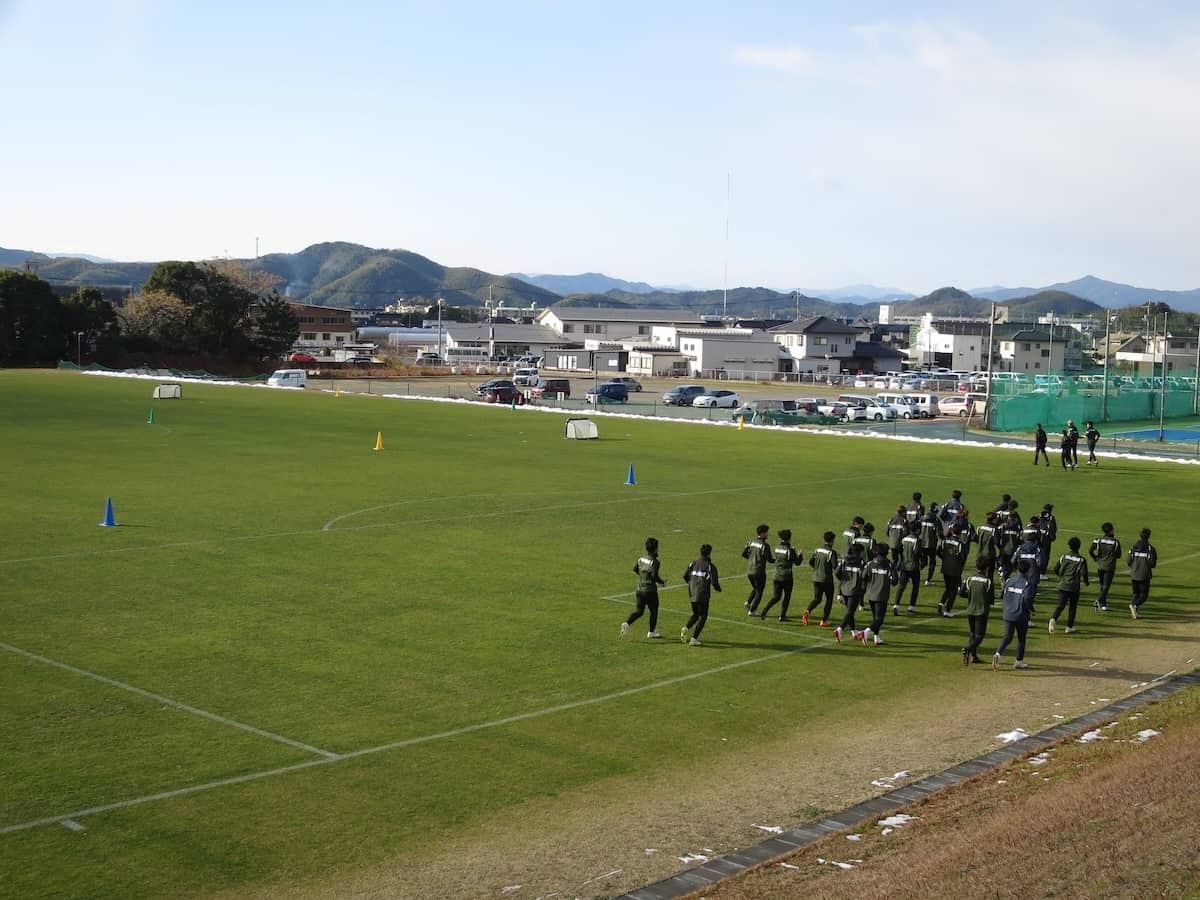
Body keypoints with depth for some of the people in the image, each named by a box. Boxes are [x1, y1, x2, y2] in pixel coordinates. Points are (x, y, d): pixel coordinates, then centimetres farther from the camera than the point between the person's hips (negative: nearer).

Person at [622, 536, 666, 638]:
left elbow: (635, 570, 13)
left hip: (640, 589, 6)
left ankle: (627, 623, -13)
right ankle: (652, 632, 19)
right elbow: (655, 576, -23)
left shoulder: (641, 559, 4)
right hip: (650, 591, -6)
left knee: (639, 611, 9)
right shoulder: (654, 561, -16)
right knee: (653, 611, 13)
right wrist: (662, 582, -6)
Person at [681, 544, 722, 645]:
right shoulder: (710, 566, -9)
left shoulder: (693, 563, 6)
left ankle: (686, 628, -4)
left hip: (692, 594, 5)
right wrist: (718, 588, 8)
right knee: (702, 617, 6)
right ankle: (694, 639, -3)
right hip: (703, 595, -5)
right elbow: (714, 582, -14)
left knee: (695, 614, 22)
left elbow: (685, 576, 6)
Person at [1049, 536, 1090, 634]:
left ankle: (1053, 619, -27)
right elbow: (1084, 573, -11)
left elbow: (1055, 569, 3)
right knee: (1072, 606, 13)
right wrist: (1086, 582, 9)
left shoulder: (1063, 557, 2)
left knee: (1061, 605, 0)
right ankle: (1069, 627, 17)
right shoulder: (1081, 560, -5)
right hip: (1074, 587, -2)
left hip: (1062, 585, 2)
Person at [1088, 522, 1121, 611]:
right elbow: (1118, 555, -3)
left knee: (1103, 586, 17)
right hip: (1110, 567, -3)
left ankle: (1103, 605, 19)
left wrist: (1095, 558, 6)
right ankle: (1099, 600, -23)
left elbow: (1090, 550, -10)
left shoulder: (1099, 540, -3)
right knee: (1106, 586, -1)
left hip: (1100, 566, 3)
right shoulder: (1115, 542, -9)